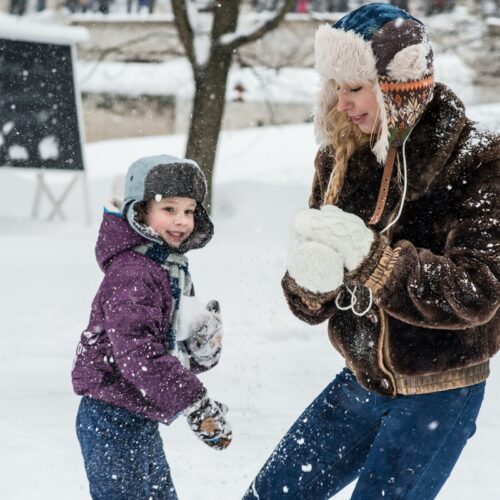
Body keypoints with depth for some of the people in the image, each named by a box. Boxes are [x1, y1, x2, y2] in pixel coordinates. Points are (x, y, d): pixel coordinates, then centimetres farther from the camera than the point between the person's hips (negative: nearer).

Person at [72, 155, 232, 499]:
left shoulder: (173, 268, 13)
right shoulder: (132, 275, -20)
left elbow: (175, 350, 16)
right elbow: (138, 353, -30)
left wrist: (204, 347, -7)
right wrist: (196, 405, -30)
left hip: (140, 418, 10)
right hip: (112, 420, -10)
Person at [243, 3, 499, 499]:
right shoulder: (341, 157, 0)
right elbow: (310, 304, 1)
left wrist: (370, 257, -33)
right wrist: (309, 279, -24)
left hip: (439, 396, -6)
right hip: (361, 382, 6)